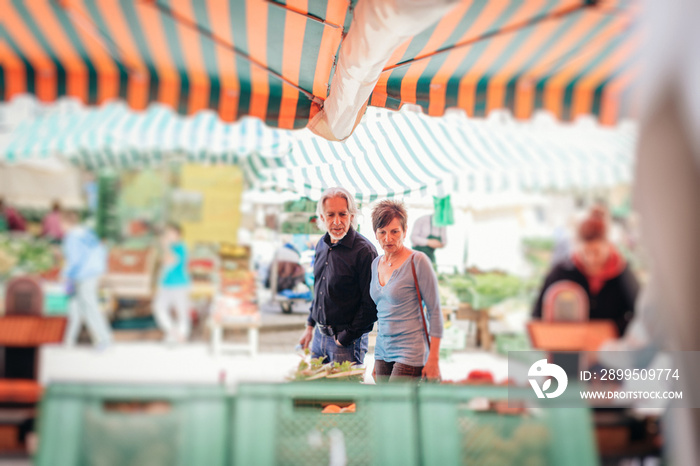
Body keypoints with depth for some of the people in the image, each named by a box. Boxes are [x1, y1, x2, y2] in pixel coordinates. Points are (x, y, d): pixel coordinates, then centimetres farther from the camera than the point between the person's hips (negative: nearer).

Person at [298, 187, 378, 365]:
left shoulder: (364, 250, -18)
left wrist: (345, 338, -15)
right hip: (319, 336, 7)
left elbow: (371, 305, -18)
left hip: (349, 343, -7)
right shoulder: (321, 245, 5)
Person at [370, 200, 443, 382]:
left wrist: (433, 359, -13)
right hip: (382, 351, 6)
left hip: (410, 352, -6)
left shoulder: (417, 261, -10)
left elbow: (435, 311, -9)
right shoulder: (376, 264, 10)